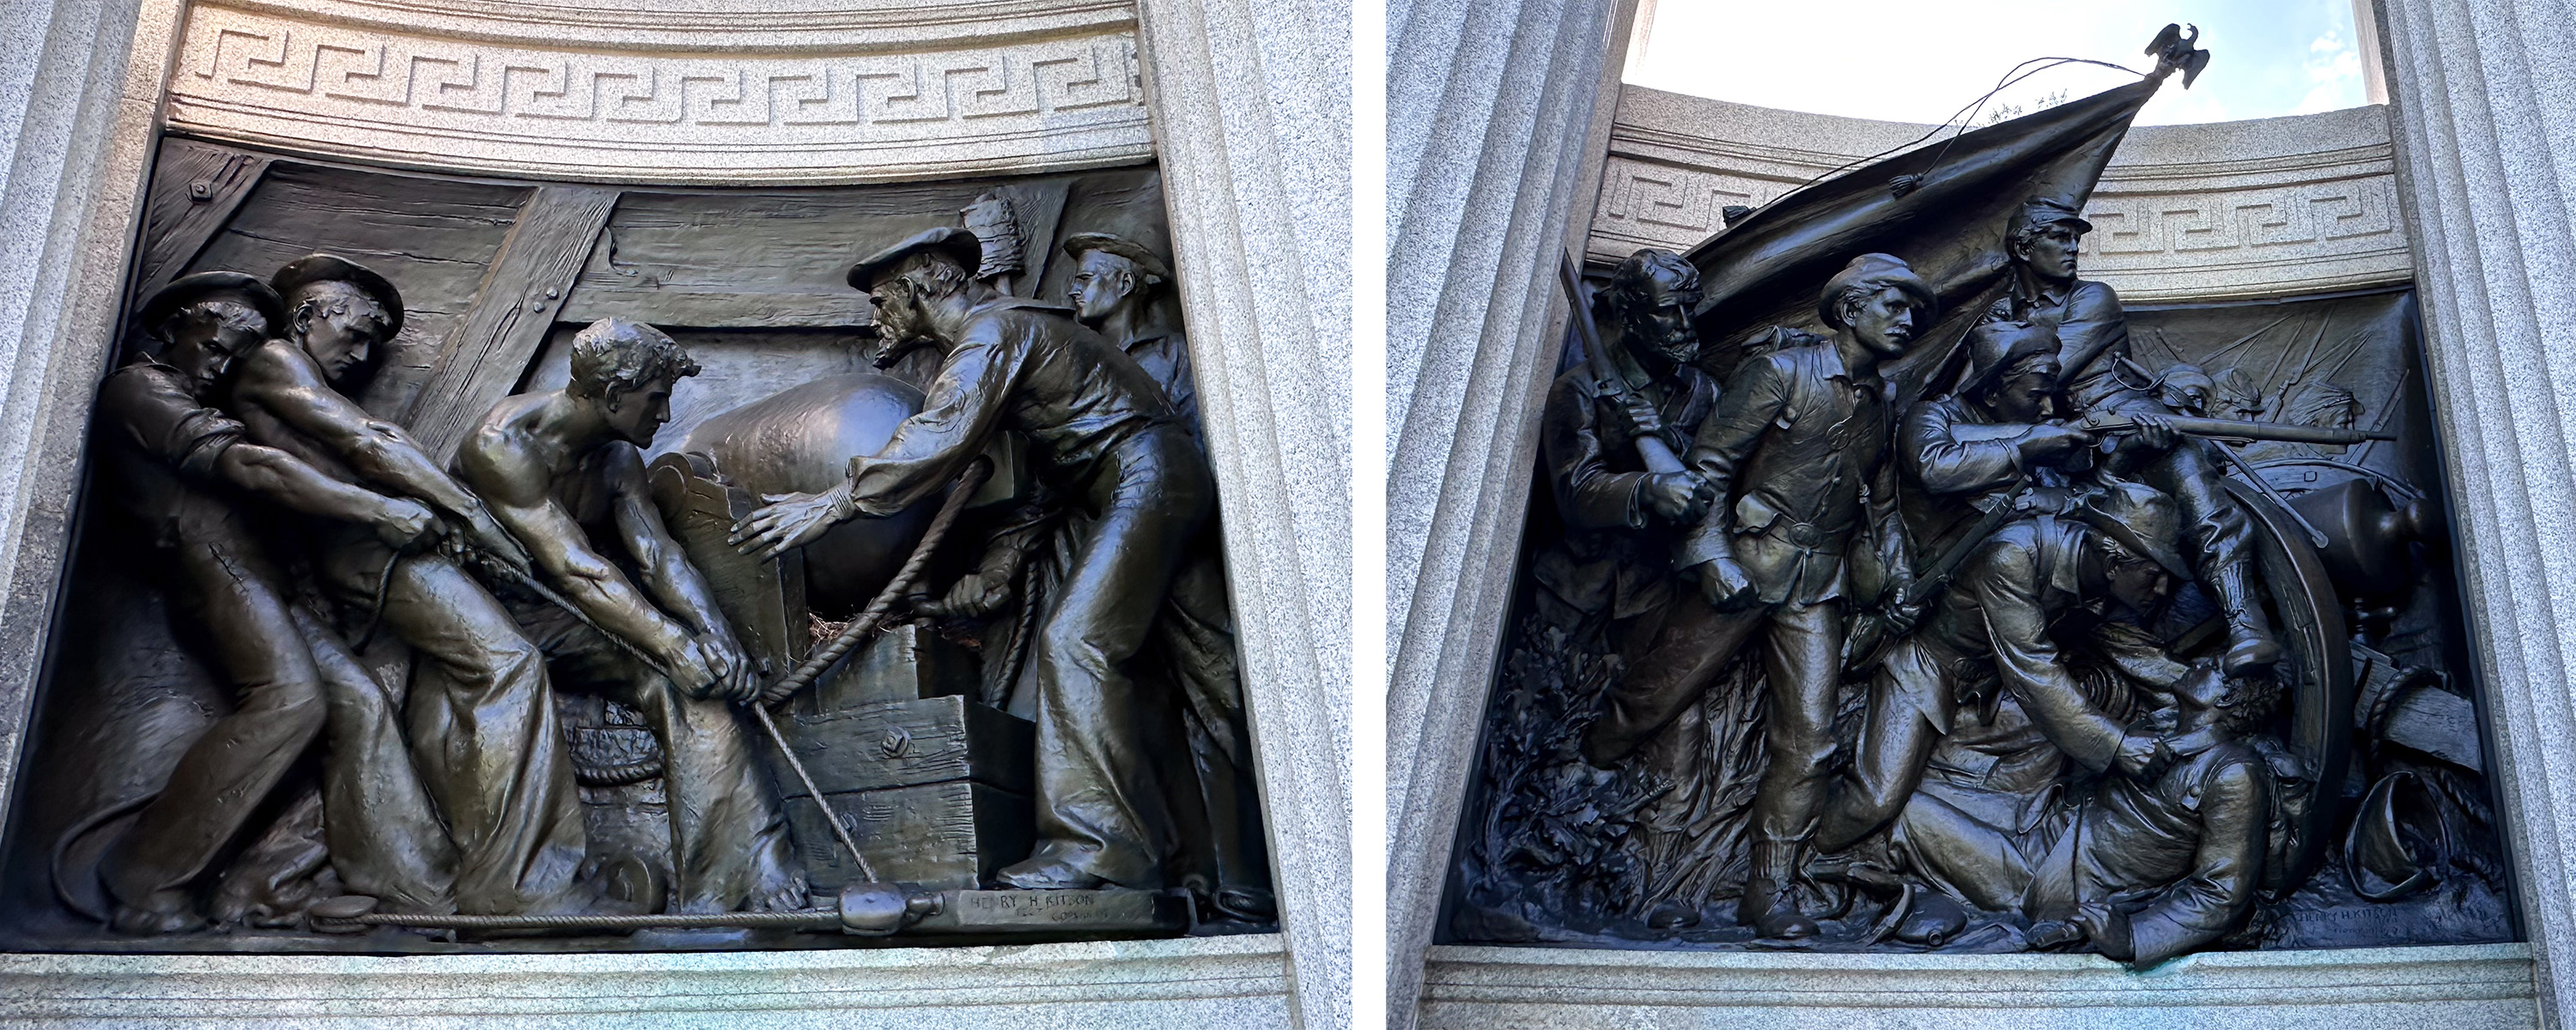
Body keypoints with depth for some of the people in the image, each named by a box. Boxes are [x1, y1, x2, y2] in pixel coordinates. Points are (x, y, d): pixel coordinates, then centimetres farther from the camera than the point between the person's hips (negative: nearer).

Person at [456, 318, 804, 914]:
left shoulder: (618, 458, 3)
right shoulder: (503, 445, -21)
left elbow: (658, 554, -8)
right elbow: (573, 567, -30)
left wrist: (716, 638, -26)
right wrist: (672, 645, -37)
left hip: (568, 619, 6)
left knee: (695, 685, -17)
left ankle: (758, 890, -25)